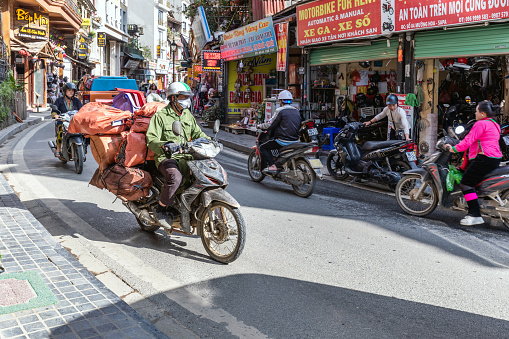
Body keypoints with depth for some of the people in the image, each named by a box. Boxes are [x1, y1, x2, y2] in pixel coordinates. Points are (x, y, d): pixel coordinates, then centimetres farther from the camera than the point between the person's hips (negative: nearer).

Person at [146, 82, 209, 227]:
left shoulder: (188, 115, 17)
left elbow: (197, 133, 20)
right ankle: (161, 208, -16)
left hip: (186, 157, 7)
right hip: (166, 158, -6)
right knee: (175, 177, -37)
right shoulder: (160, 116, -4)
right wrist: (165, 145, -34)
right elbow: (151, 139, -13)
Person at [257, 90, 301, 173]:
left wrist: (260, 126, 7)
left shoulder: (280, 111, -10)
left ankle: (272, 166, -14)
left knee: (263, 147, 3)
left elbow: (271, 125, -10)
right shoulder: (296, 111, 12)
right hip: (295, 141, 8)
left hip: (283, 141, -8)